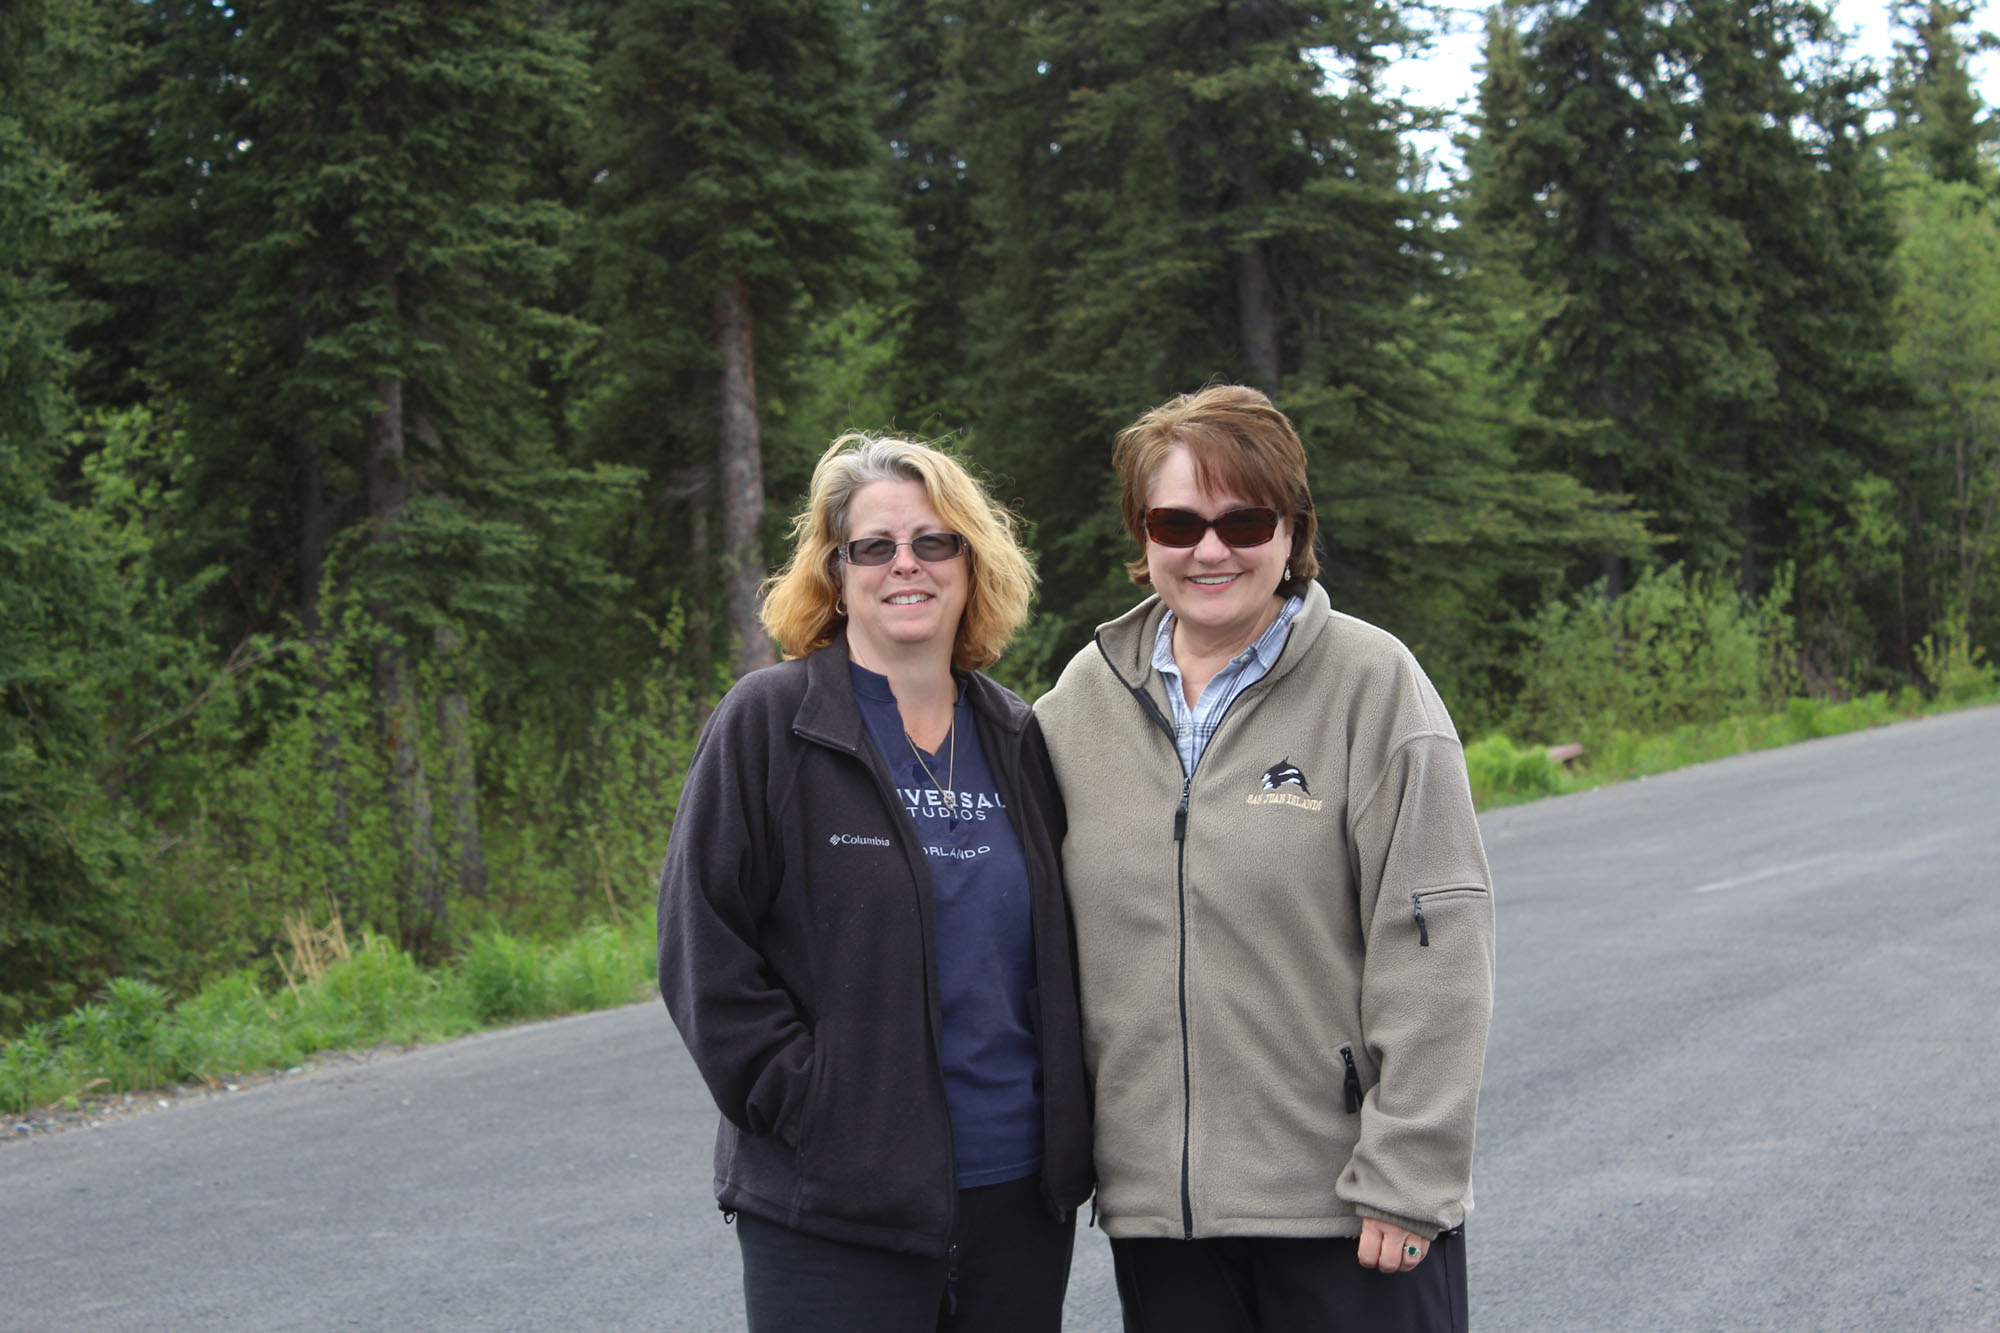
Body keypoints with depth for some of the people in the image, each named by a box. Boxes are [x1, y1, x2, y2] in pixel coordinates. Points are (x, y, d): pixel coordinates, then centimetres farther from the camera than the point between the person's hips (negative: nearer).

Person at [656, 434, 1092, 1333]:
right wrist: (812, 1113, -13)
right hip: (834, 1218, -5)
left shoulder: (1017, 742, 11)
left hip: (1019, 1196, 5)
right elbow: (704, 952, -7)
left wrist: (1069, 1132, 6)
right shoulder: (768, 722, -3)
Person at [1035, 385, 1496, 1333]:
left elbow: (1433, 950, -9)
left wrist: (1407, 1178, -12)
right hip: (1154, 1201, 4)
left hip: (1343, 1203, -4)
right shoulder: (1084, 695, 7)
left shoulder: (1371, 683, -6)